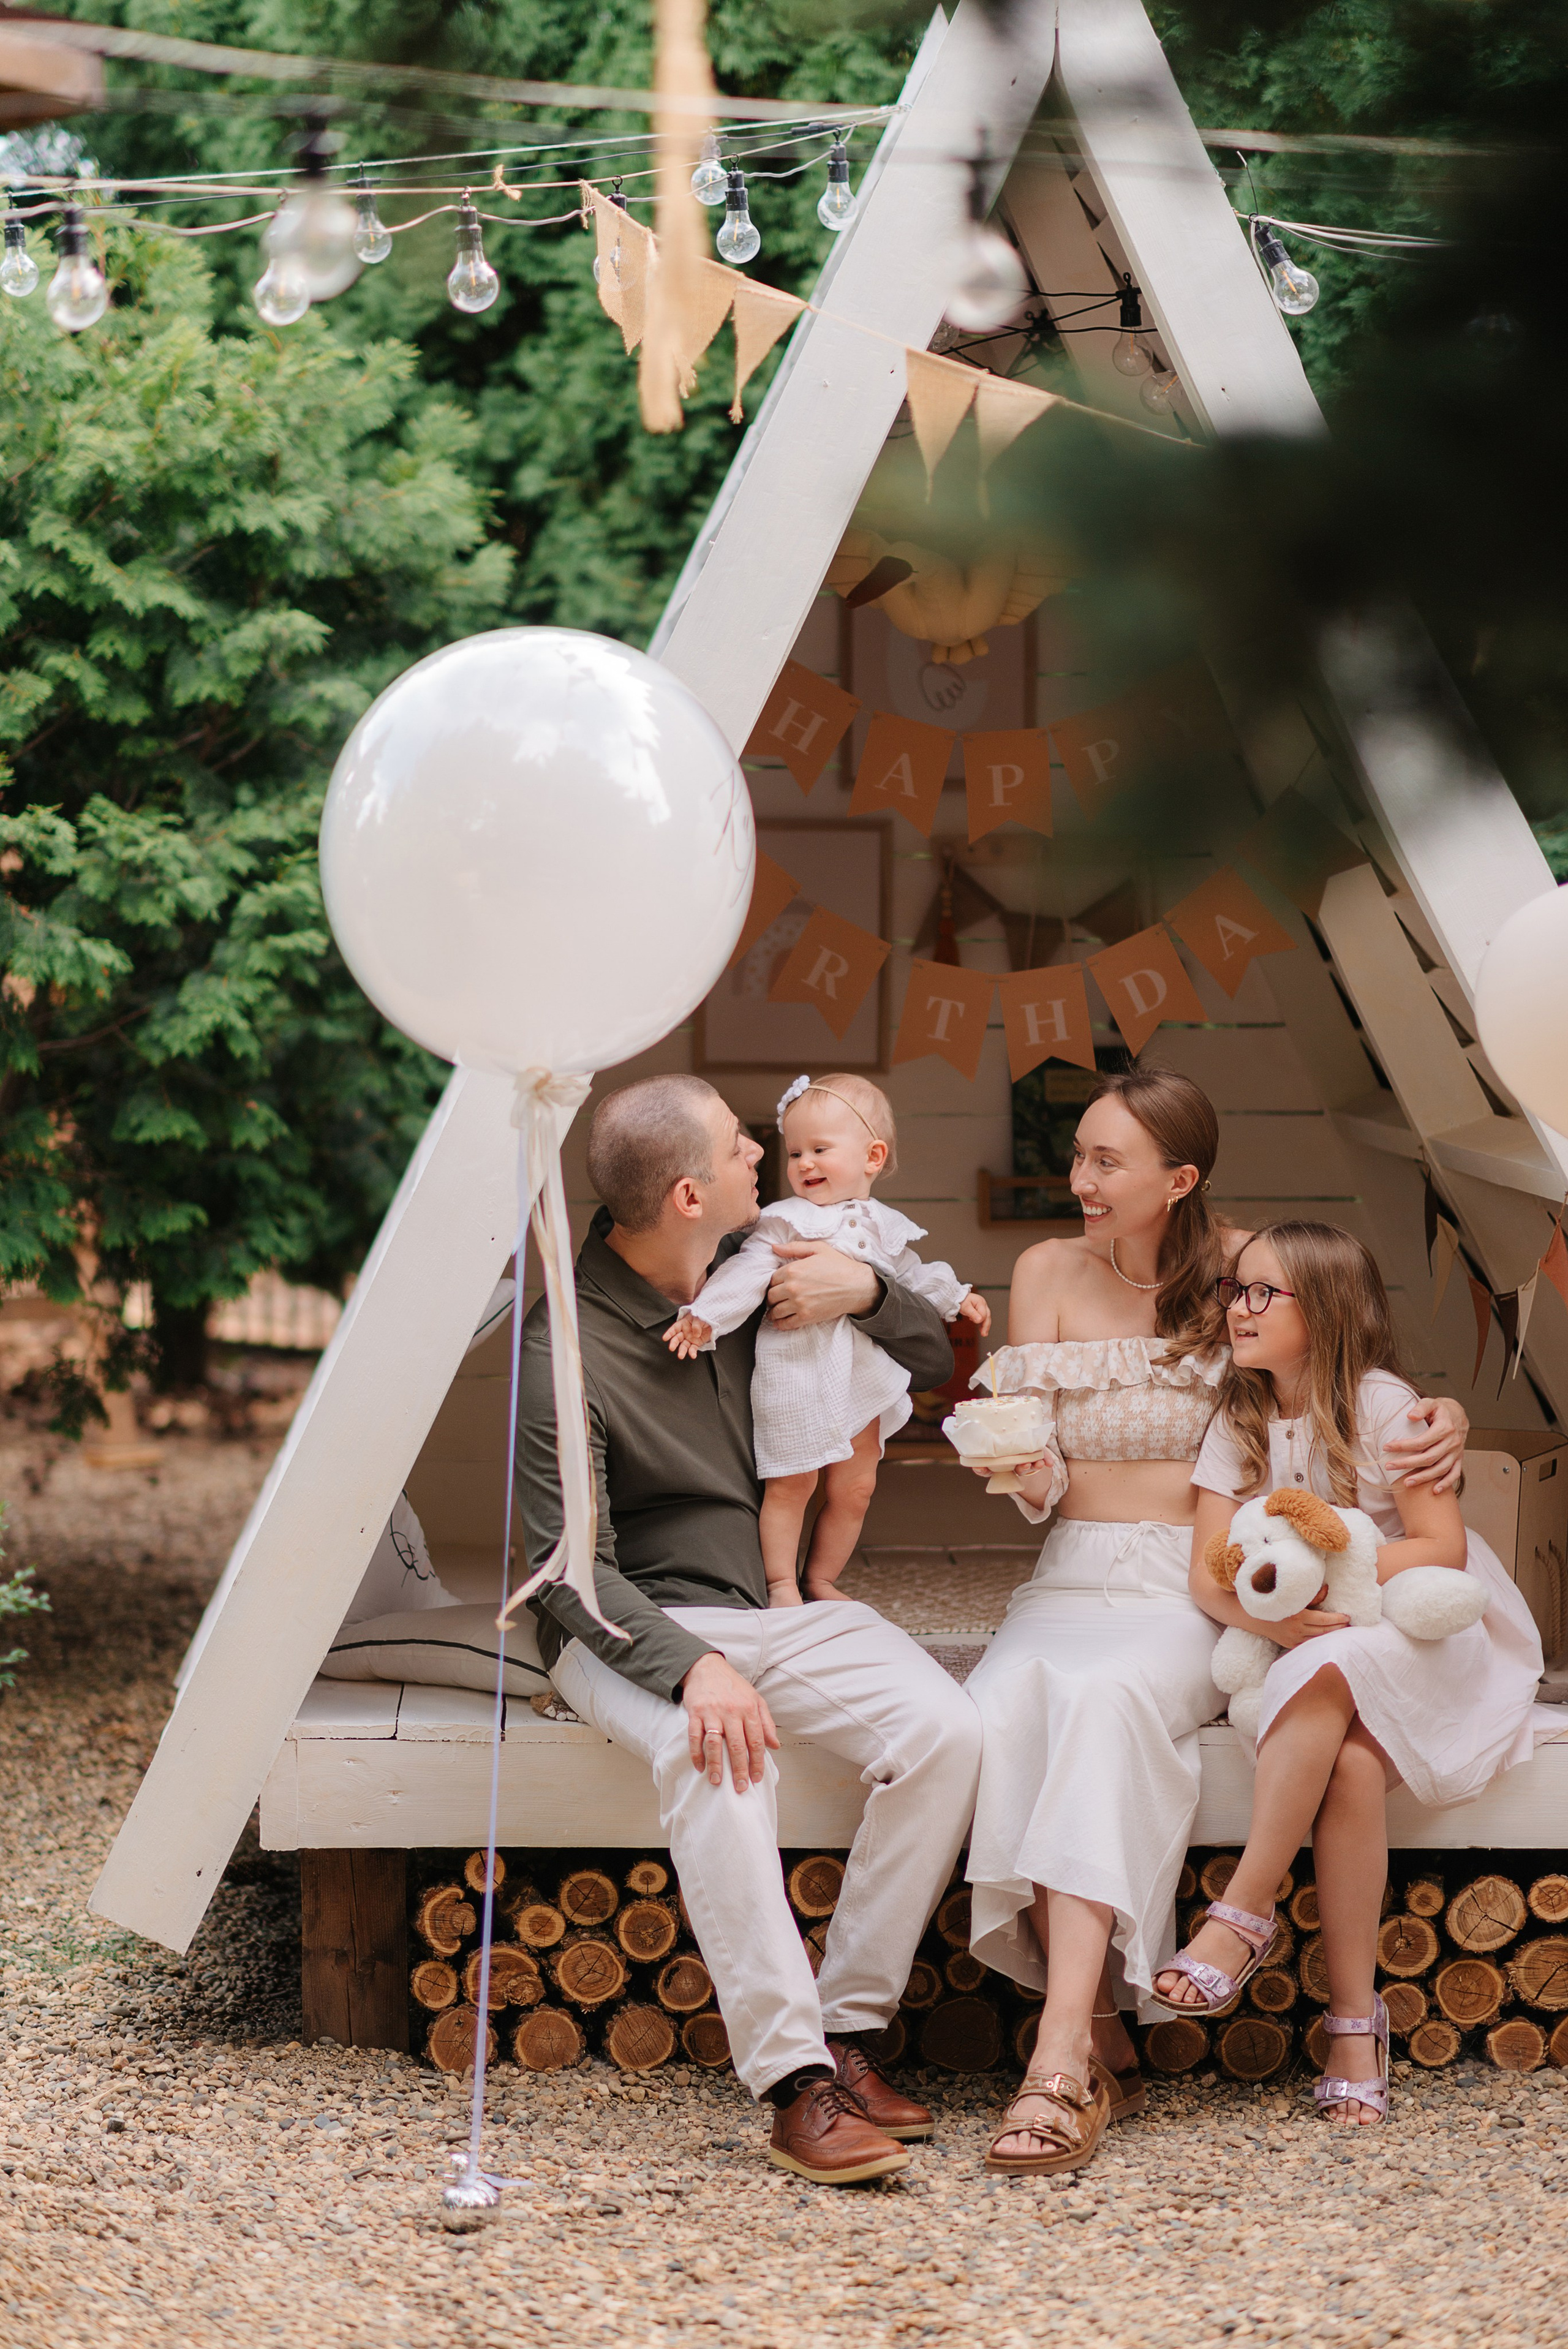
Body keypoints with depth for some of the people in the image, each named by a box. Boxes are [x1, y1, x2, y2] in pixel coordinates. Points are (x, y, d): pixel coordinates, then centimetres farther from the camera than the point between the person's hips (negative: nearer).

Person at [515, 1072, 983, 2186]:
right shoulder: (562, 1352, -14)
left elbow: (938, 1364, 14)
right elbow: (574, 1570, -18)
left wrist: (870, 1293, -9)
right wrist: (692, 1665, -35)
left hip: (784, 1601, 5)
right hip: (636, 1625, -5)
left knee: (944, 1728, -22)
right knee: (717, 1751, -38)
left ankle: (849, 2030, -15)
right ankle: (795, 2081, -36)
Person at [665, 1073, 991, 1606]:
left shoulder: (885, 1227, 11)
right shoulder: (786, 1222, -6)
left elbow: (911, 1277, 28)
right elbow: (747, 1272, -16)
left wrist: (956, 1298, 27)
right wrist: (706, 1316, -28)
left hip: (865, 1378, 5)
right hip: (797, 1376, -5)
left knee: (855, 1489, 11)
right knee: (790, 1484, 0)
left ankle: (821, 1581, 27)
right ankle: (781, 1586, 12)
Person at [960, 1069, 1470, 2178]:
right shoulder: (1051, 1273, 9)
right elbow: (1039, 1481, 3)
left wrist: (1446, 1415, -9)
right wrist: (1023, 1470, -21)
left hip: (1199, 1590, -3)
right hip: (1074, 1578, 3)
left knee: (1106, 1696, -36)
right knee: (1000, 1705, -32)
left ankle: (1064, 2050, -46)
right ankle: (1105, 2044, -31)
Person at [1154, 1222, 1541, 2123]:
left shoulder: (1381, 1404, -8)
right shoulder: (1240, 1423, 6)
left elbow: (1443, 1547, -14)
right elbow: (1209, 1575, -2)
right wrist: (1266, 1613, -24)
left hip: (1429, 1633, -3)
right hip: (1318, 1650, 3)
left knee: (1328, 1675, -36)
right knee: (1353, 1762, -30)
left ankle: (1243, 1915, -30)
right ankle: (1357, 2018, -29)